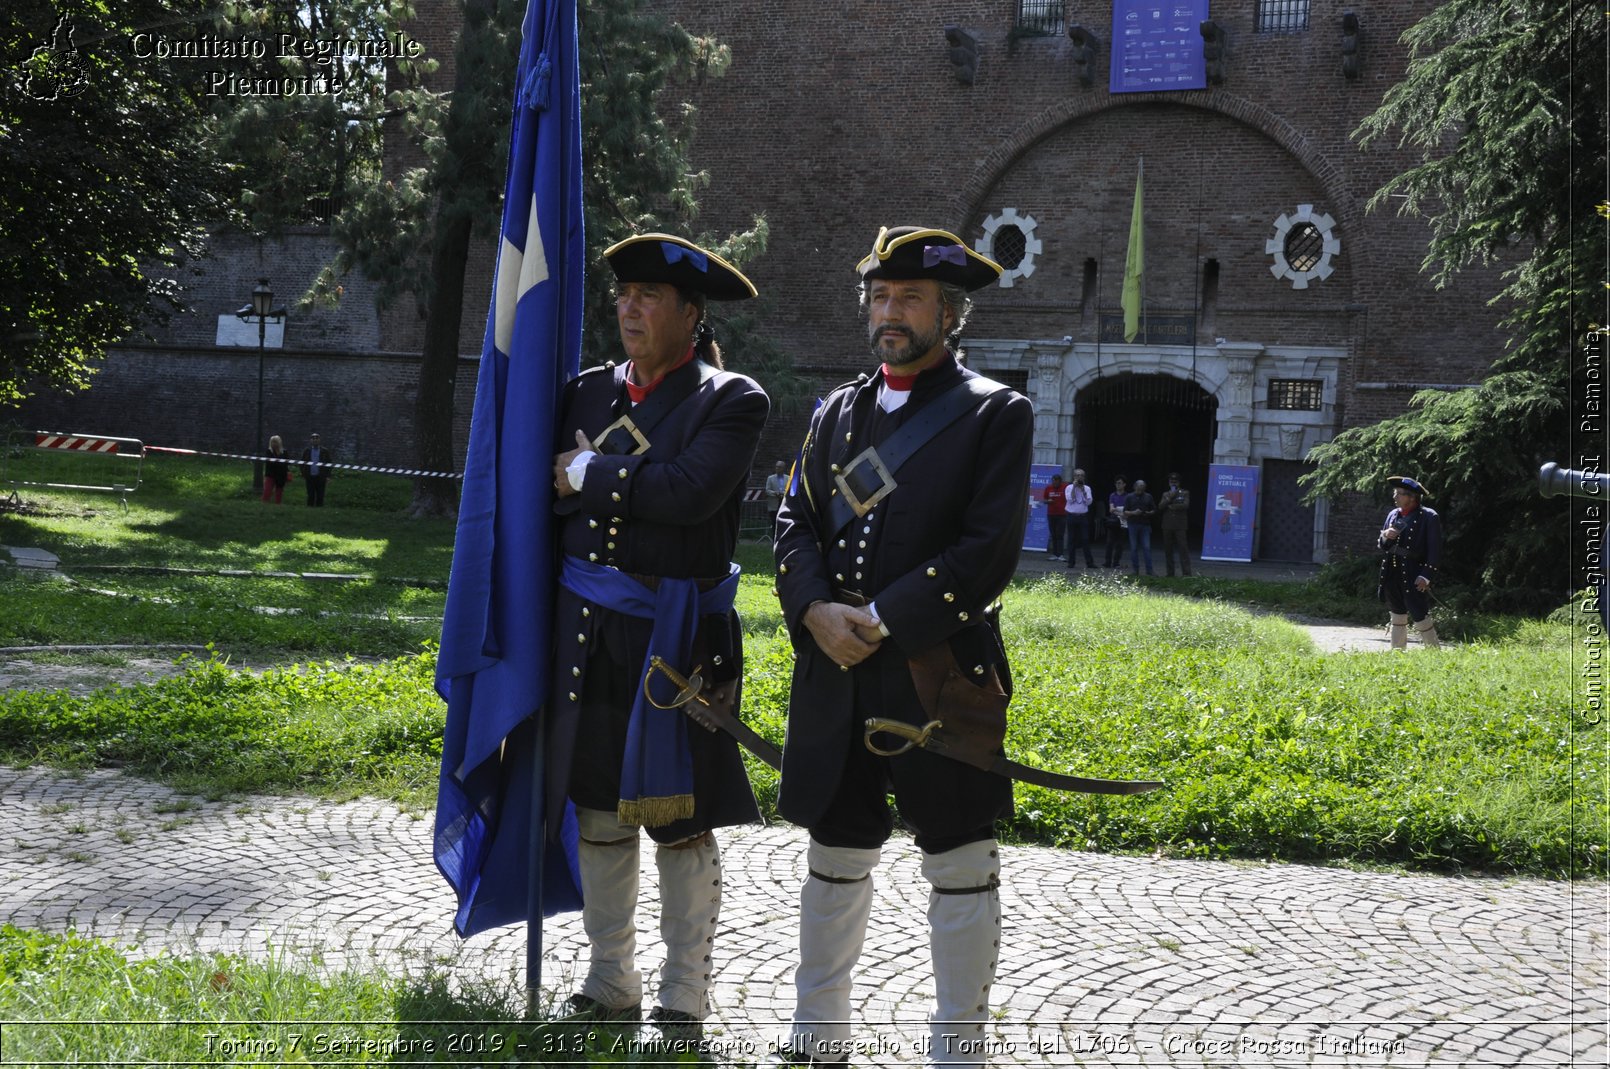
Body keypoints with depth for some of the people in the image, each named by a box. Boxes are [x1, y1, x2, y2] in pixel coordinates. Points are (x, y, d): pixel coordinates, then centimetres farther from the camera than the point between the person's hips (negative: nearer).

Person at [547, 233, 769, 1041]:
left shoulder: (731, 400, -5)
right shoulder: (588, 391, 11)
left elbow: (692, 491, -20)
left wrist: (590, 475, -11)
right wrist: (630, 485, -7)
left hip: (674, 636, -5)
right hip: (586, 632, 5)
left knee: (680, 820, 2)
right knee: (598, 810, 12)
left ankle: (684, 998, 14)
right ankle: (611, 983, 25)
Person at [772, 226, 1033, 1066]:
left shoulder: (995, 415, -1)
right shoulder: (836, 411, 15)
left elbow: (989, 549, -10)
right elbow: (795, 524, 11)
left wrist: (882, 619, -15)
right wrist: (817, 611, -8)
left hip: (938, 669, -5)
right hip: (833, 671, 5)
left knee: (958, 864, 3)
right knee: (835, 853, 14)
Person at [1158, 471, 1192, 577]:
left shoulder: (1185, 493, 6)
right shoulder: (1165, 494, 16)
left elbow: (1185, 505, -9)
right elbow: (1160, 507, 3)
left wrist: (1171, 507, -4)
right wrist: (1169, 498, -7)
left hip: (1180, 525, -4)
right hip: (1167, 526, 4)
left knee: (1183, 548, -10)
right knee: (1168, 550, 5)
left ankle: (1186, 572, -11)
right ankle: (1170, 572, 11)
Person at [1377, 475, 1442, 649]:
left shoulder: (1428, 517, -6)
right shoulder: (1393, 515, 12)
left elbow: (1435, 550, -9)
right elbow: (1380, 547, 17)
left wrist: (1426, 577, -16)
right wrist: (1385, 537, -6)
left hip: (1414, 578, -6)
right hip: (1392, 576, 6)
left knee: (1421, 619, -6)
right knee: (1397, 619, 12)